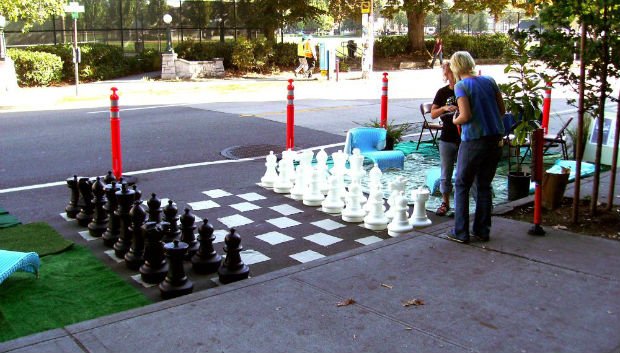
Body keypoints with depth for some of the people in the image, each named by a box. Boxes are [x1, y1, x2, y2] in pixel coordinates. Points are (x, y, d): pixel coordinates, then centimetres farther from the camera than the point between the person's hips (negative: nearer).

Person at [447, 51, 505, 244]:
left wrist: (455, 120, 2)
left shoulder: (461, 86, -9)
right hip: (495, 139, 6)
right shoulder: (489, 80, 7)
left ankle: (461, 232, 8)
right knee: (484, 186, 14)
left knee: (462, 185, 7)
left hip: (473, 141, -5)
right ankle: (482, 230, 19)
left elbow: (466, 116, -18)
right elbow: (502, 110, 9)